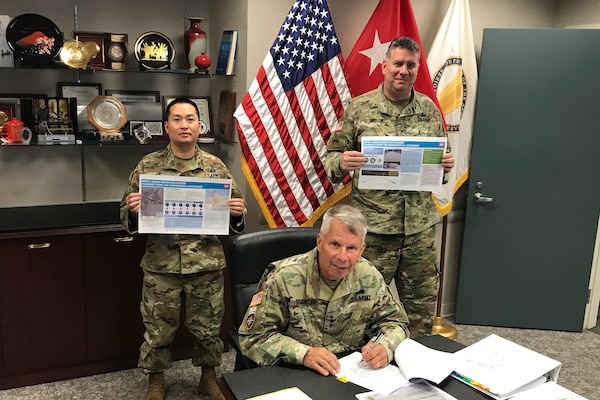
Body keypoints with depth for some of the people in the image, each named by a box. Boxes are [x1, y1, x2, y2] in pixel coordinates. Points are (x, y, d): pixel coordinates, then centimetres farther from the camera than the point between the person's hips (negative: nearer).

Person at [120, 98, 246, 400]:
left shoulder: (216, 166, 1)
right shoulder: (147, 166, 0)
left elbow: (235, 220, 8)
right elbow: (128, 220, 5)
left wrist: (236, 213, -14)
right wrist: (132, 211, -17)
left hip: (207, 264, 1)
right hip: (161, 265, 0)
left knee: (207, 326, 15)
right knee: (158, 328, 13)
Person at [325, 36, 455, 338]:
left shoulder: (429, 110, 8)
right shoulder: (359, 108, -1)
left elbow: (441, 158, 17)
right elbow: (332, 157, 2)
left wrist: (446, 165, -5)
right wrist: (341, 162, -20)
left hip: (420, 226, 3)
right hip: (372, 226, -3)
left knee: (422, 304, 15)